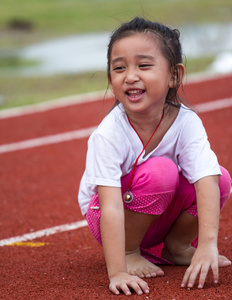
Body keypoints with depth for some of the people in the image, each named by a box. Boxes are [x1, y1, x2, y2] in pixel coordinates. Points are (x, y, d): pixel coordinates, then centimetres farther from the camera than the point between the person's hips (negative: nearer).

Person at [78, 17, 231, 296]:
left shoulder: (186, 123, -22)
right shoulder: (108, 135, -30)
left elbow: (207, 181, -33)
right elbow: (111, 207, -36)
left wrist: (207, 245, -46)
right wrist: (117, 273, -44)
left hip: (163, 216, 4)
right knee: (160, 171, -31)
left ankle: (176, 246, 3)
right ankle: (130, 252, -12)